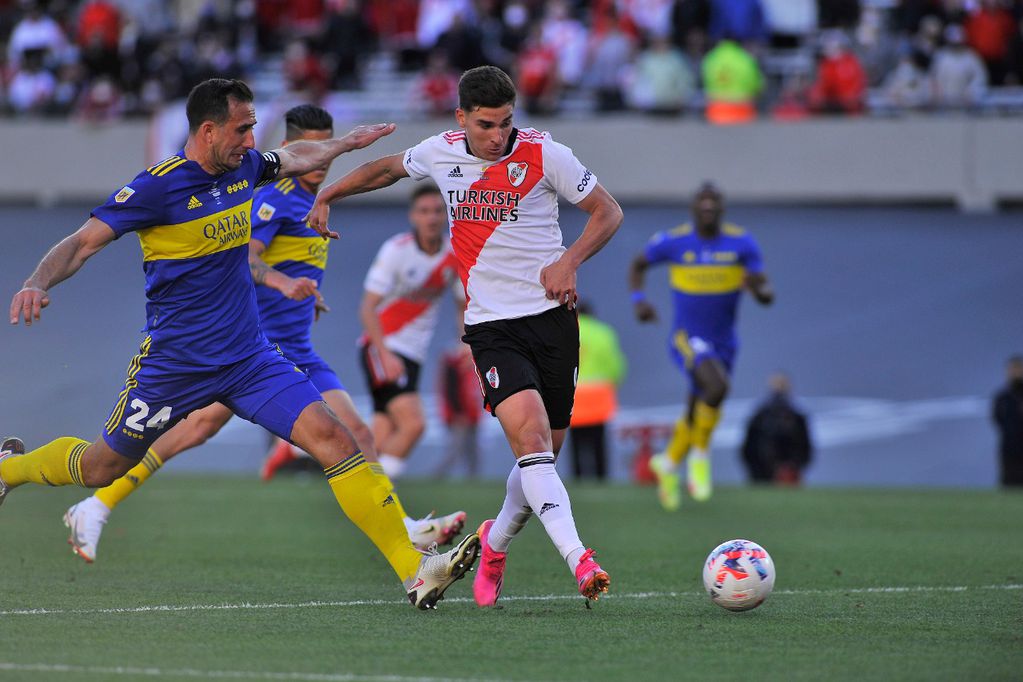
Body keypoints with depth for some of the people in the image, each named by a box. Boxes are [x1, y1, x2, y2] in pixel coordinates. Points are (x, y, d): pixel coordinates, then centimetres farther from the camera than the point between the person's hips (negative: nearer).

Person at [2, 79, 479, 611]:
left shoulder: (244, 167, 3)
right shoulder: (158, 186, -16)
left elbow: (295, 157, 28)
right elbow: (83, 242, -17)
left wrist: (347, 142, 36)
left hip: (250, 357, 5)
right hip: (174, 362, -5)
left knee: (332, 438, -14)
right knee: (100, 468, 13)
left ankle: (414, 571, -20)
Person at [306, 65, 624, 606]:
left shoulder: (544, 154, -5)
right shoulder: (441, 152, 3)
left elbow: (607, 211, 3)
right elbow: (390, 167, 26)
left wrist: (568, 261, -12)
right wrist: (327, 194, 27)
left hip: (551, 315, 0)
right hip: (492, 324, 0)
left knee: (543, 454, 5)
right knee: (530, 435, -23)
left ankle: (495, 543, 33)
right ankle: (578, 560, -34)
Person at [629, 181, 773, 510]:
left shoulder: (742, 243, -8)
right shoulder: (672, 241, -11)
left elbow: (767, 295, -10)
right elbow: (638, 264, 8)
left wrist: (758, 287, -33)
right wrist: (638, 300, -8)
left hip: (724, 343, 4)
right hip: (687, 338, -4)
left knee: (697, 414, 17)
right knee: (717, 386, -31)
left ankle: (668, 464, 47)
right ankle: (700, 454, -8)